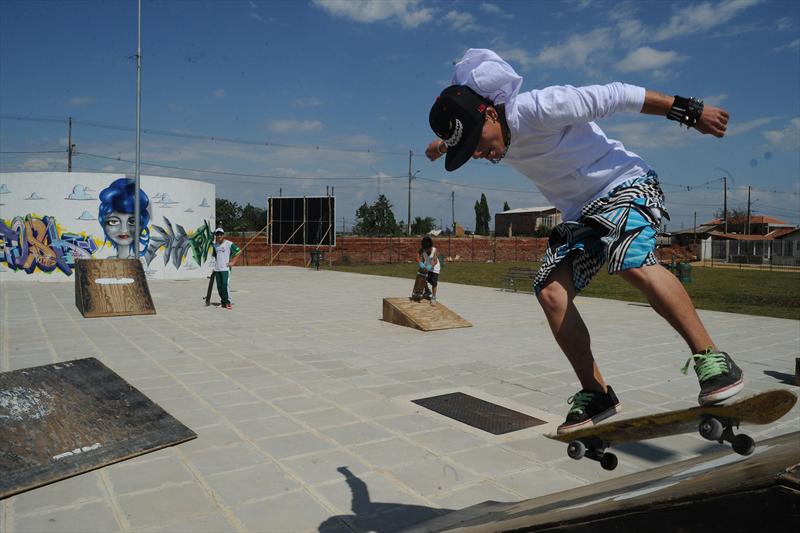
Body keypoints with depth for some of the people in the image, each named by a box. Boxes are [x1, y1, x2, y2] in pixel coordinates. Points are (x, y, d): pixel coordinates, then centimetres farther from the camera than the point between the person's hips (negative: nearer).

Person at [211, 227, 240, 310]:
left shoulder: (229, 244, -7)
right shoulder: (215, 245, 11)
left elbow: (238, 252, -6)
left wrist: (233, 262, -8)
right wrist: (215, 264, 16)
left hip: (225, 268, -6)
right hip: (217, 269, 6)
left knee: (226, 284, -13)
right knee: (219, 286, 7)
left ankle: (228, 302, -6)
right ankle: (223, 302, 17)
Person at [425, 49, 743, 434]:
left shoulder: (540, 107, -25)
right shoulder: (489, 135, -1)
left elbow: (617, 96, -19)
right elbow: (461, 134, 26)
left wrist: (687, 110, -16)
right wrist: (443, 143, 46)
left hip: (626, 183, -7)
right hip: (580, 213, 7)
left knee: (632, 263, -36)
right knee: (550, 292, -11)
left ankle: (711, 358, -22)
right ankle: (596, 394, -2)